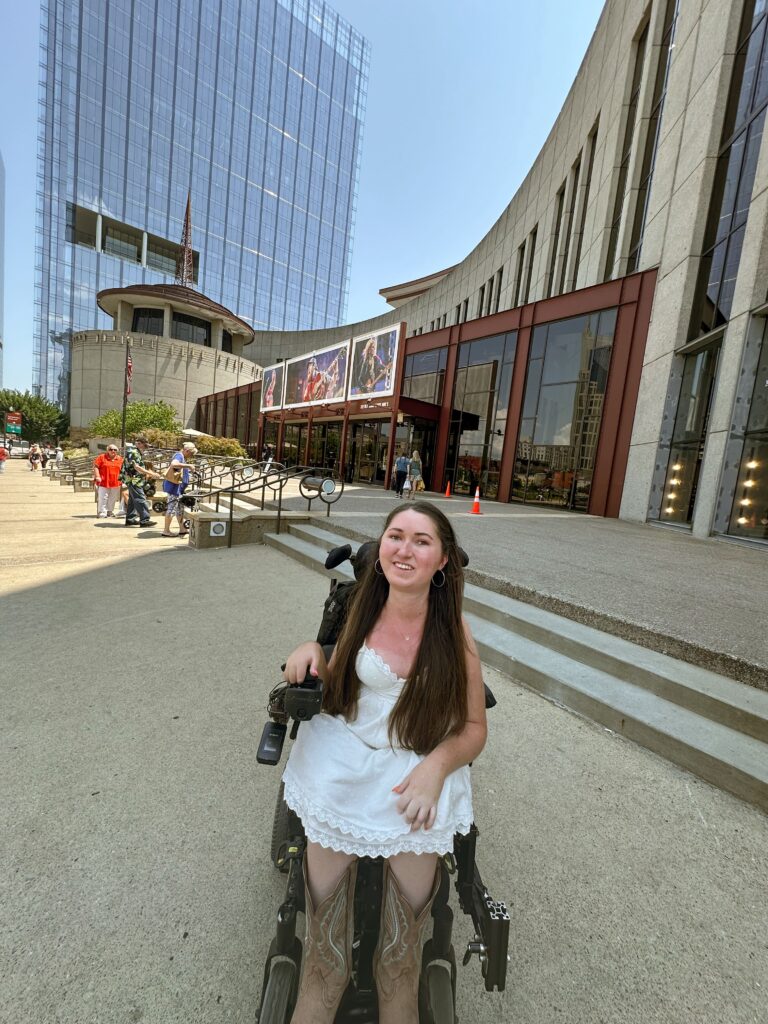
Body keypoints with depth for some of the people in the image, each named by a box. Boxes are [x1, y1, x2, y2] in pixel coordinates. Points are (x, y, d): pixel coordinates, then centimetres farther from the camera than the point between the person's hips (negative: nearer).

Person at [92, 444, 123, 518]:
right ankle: (102, 513, 3)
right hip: (103, 482, -3)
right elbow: (95, 466, -3)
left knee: (112, 499, 10)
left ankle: (110, 512, 21)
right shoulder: (101, 457, 0)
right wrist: (97, 476, -13)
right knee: (102, 498, -3)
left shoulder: (120, 459, 9)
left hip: (115, 483, 3)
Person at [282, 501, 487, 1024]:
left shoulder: (453, 630, -11)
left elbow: (474, 728, -3)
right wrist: (312, 652, -9)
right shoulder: (363, 610, -4)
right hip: (343, 761, 2)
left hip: (418, 769, -1)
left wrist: (435, 767, -20)